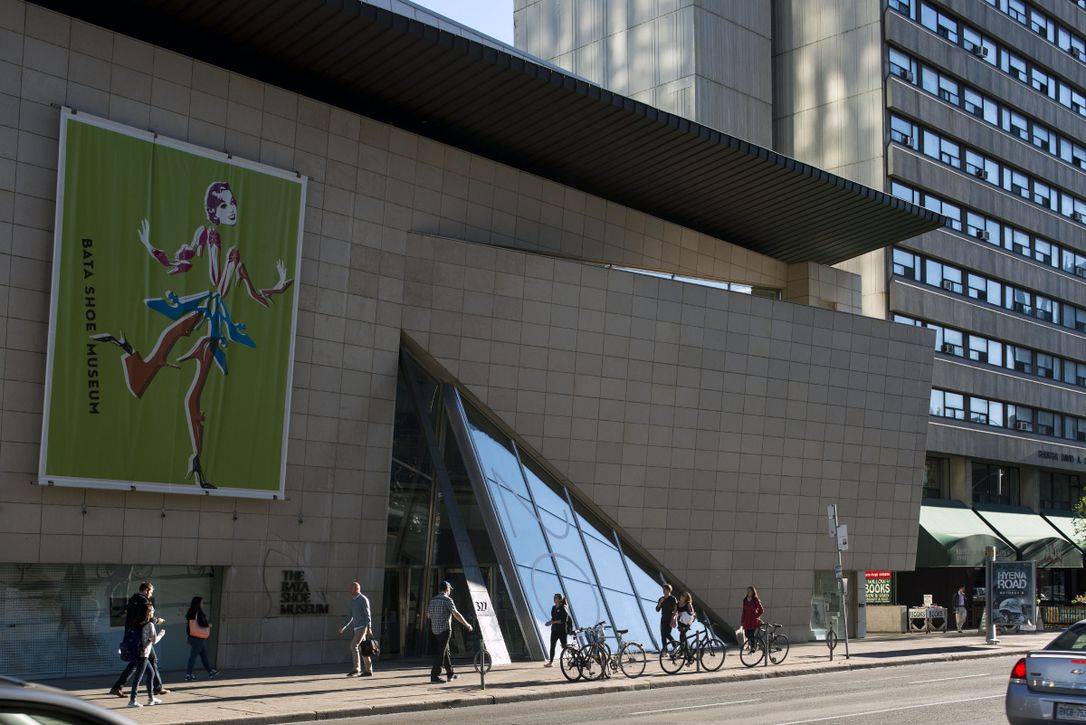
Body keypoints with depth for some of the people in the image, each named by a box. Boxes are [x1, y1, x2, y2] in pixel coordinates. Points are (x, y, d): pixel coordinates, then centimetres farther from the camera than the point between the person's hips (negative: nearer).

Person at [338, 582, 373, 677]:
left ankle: (356, 669, -12)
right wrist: (344, 627, 12)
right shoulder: (353, 600, 16)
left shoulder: (364, 599, -11)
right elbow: (350, 616, 21)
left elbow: (367, 615, -16)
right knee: (362, 649, 7)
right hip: (357, 628, 9)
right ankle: (368, 670, 10)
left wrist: (368, 629, -23)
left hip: (363, 627, -9)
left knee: (354, 646, -16)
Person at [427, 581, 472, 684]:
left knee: (446, 652, 17)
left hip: (434, 629, 8)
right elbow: (456, 614, -18)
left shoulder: (433, 600, 11)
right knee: (441, 653, -6)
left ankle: (450, 674, 25)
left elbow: (428, 614, 18)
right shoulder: (447, 599, -11)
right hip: (444, 629, -8)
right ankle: (434, 676, -8)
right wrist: (466, 625, -14)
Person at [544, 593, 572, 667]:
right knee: (552, 646, 2)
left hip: (562, 630, -7)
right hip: (554, 629, 7)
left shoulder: (563, 608, -11)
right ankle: (551, 662, 5)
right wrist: (550, 621, -2)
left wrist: (554, 622, -22)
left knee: (564, 646, 0)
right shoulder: (554, 608, 11)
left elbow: (564, 620, -18)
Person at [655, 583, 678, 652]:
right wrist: (660, 603, -10)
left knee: (667, 634, -17)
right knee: (663, 635, -1)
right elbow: (657, 610, 8)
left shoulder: (673, 599, -5)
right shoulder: (661, 599, 12)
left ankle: (675, 645, 2)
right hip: (663, 620, 6)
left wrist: (673, 620, -18)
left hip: (670, 620, -6)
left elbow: (675, 610, -10)